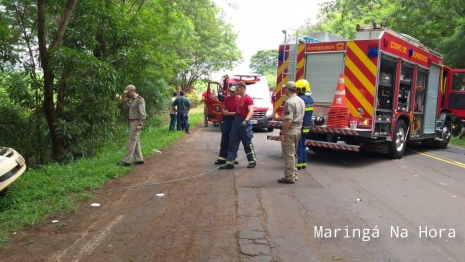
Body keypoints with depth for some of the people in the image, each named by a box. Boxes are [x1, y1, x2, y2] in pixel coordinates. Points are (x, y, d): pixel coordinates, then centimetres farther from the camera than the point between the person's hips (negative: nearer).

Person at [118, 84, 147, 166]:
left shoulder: (139, 100, -13)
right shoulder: (131, 100, 14)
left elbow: (142, 113, -18)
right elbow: (126, 109, 18)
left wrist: (140, 124, -22)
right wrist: (125, 101, 2)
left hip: (136, 122, -9)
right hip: (132, 122, 9)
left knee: (131, 141, -9)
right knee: (136, 141, 10)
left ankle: (126, 161, -8)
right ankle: (139, 159, 15)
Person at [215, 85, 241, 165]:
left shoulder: (239, 100, -9)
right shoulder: (227, 98, 4)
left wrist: (229, 113, -15)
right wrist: (224, 111, -7)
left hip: (234, 120, -4)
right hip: (226, 120, 4)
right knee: (224, 139, 5)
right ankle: (222, 158, 9)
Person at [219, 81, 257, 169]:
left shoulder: (248, 98, -12)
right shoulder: (240, 99, 17)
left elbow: (251, 111, -23)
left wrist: (246, 121, -35)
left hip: (244, 123, -9)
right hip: (236, 122, 9)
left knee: (247, 144, 1)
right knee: (232, 143, 6)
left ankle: (253, 161, 15)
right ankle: (230, 162, 7)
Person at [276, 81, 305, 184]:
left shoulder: (289, 102, -19)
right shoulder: (301, 101, 9)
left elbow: (288, 121, -25)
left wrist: (282, 133, -20)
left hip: (290, 131, -9)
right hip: (298, 129, 9)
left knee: (288, 155, -2)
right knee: (293, 154, 19)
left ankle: (289, 177, 3)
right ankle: (293, 174, 26)